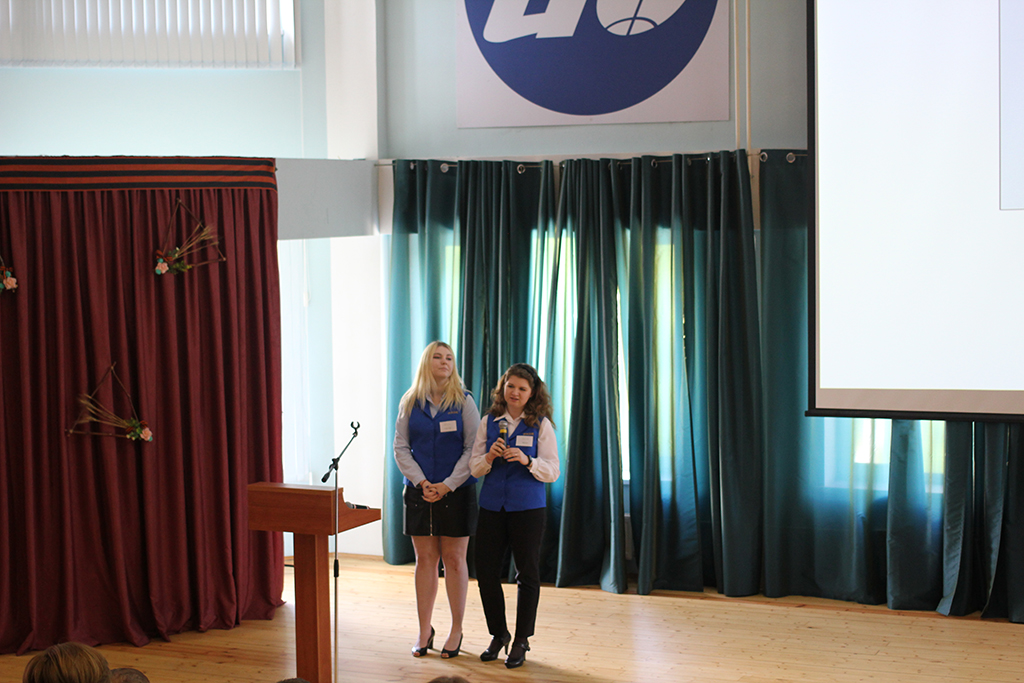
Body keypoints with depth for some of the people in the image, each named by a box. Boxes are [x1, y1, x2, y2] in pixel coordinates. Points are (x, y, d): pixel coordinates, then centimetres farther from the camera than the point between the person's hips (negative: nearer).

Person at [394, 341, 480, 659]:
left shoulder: (463, 401, -1)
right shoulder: (410, 403, 5)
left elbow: (472, 449, -6)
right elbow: (400, 447, 4)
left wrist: (447, 486, -14)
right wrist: (421, 482, -10)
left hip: (456, 492, -2)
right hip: (419, 491, 2)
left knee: (454, 560, 2)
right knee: (424, 559, 6)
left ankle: (456, 631, 12)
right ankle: (424, 632, 15)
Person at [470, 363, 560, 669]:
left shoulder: (541, 425, -3)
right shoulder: (488, 422, 5)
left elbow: (552, 472, -7)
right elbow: (474, 468, 5)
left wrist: (526, 460, -24)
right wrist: (489, 457, -15)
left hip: (528, 507, -3)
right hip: (492, 506, 3)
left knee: (527, 574, 4)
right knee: (486, 572, 4)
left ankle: (521, 641, 17)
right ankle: (498, 634, 23)